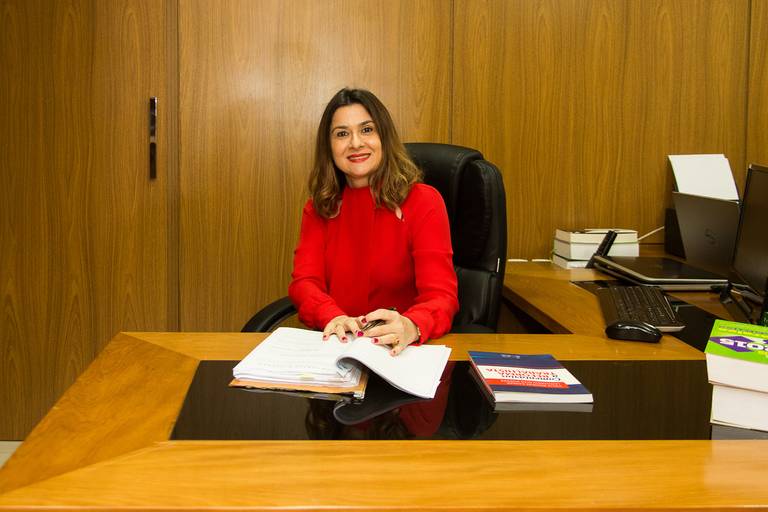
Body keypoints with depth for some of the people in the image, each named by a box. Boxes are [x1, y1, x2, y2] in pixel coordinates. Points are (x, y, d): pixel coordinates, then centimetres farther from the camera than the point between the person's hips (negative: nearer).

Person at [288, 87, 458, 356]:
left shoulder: (422, 202, -6)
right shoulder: (319, 207, 7)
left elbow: (440, 295, -14)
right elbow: (304, 281, -4)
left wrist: (410, 326, -38)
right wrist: (335, 319, -27)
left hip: (401, 351, -2)